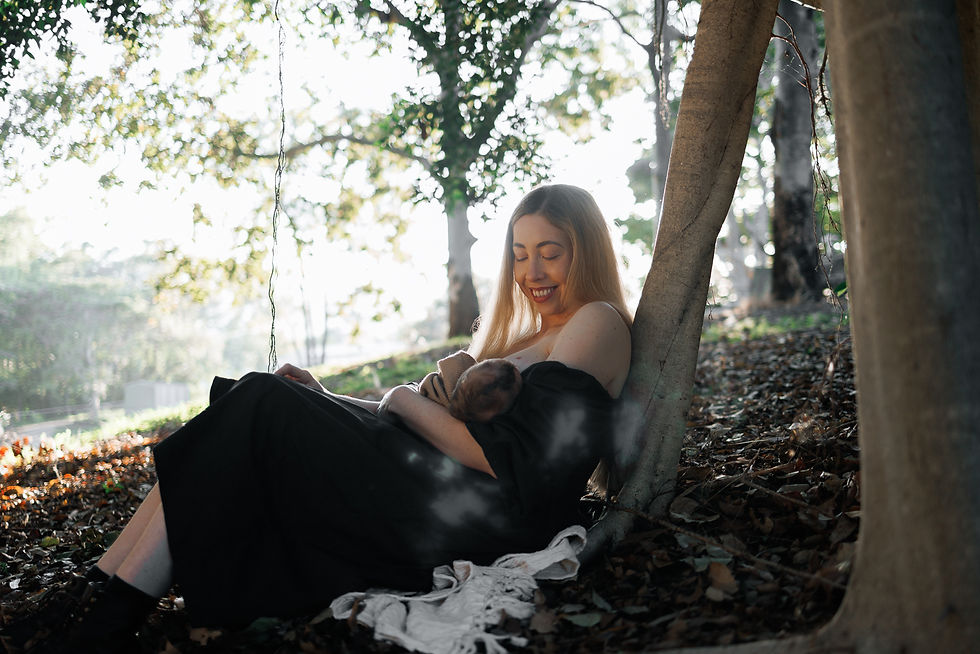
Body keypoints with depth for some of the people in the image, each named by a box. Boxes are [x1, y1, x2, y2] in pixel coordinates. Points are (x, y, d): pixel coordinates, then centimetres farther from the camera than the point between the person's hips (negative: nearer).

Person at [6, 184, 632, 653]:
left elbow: (511, 463, -17)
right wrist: (327, 401, 6)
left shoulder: (597, 324, -5)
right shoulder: (528, 331, 24)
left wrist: (406, 399, -6)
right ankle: (94, 601, -5)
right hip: (437, 496, 9)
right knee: (256, 404, 0)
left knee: (262, 408, -12)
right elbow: (443, 419, 17)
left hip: (480, 522, -9)